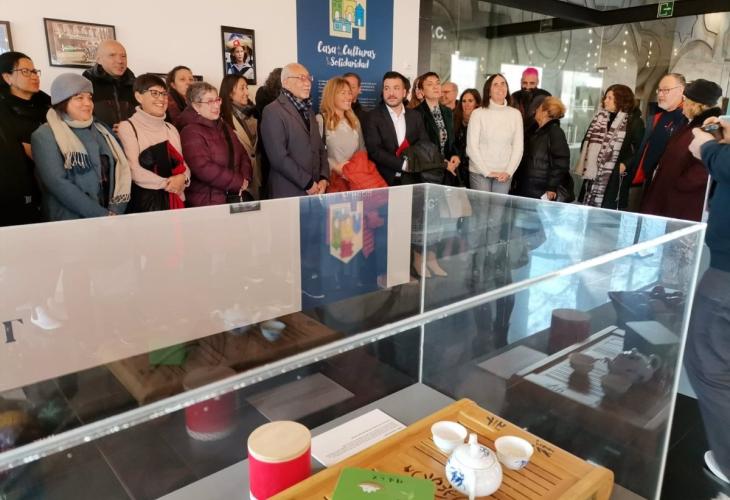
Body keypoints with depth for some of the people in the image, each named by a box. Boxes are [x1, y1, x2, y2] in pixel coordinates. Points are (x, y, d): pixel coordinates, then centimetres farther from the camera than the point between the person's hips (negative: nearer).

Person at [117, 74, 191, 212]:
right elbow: (133, 170, -11)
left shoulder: (171, 129, 17)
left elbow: (182, 163, 12)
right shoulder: (127, 127, -2)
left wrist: (183, 178, -9)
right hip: (144, 201, -5)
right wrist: (166, 183, -14)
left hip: (174, 200, 5)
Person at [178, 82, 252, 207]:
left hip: (235, 196, 7)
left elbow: (242, 154, 13)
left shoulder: (224, 127, 15)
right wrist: (238, 182, -15)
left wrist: (245, 178, -6)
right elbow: (204, 168, -21)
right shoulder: (191, 132, -10)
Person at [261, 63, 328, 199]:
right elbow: (279, 157, -17)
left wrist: (323, 178, 0)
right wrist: (308, 183, -14)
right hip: (288, 193, -7)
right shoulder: (272, 111, -9)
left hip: (315, 190, 7)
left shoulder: (308, 110, 16)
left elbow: (320, 148, 15)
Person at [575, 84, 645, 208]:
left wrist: (625, 164, -14)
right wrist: (586, 164, 8)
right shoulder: (600, 117, 12)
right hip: (593, 173, 6)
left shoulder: (634, 121, -5)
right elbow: (588, 140, 17)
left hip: (614, 177, -6)